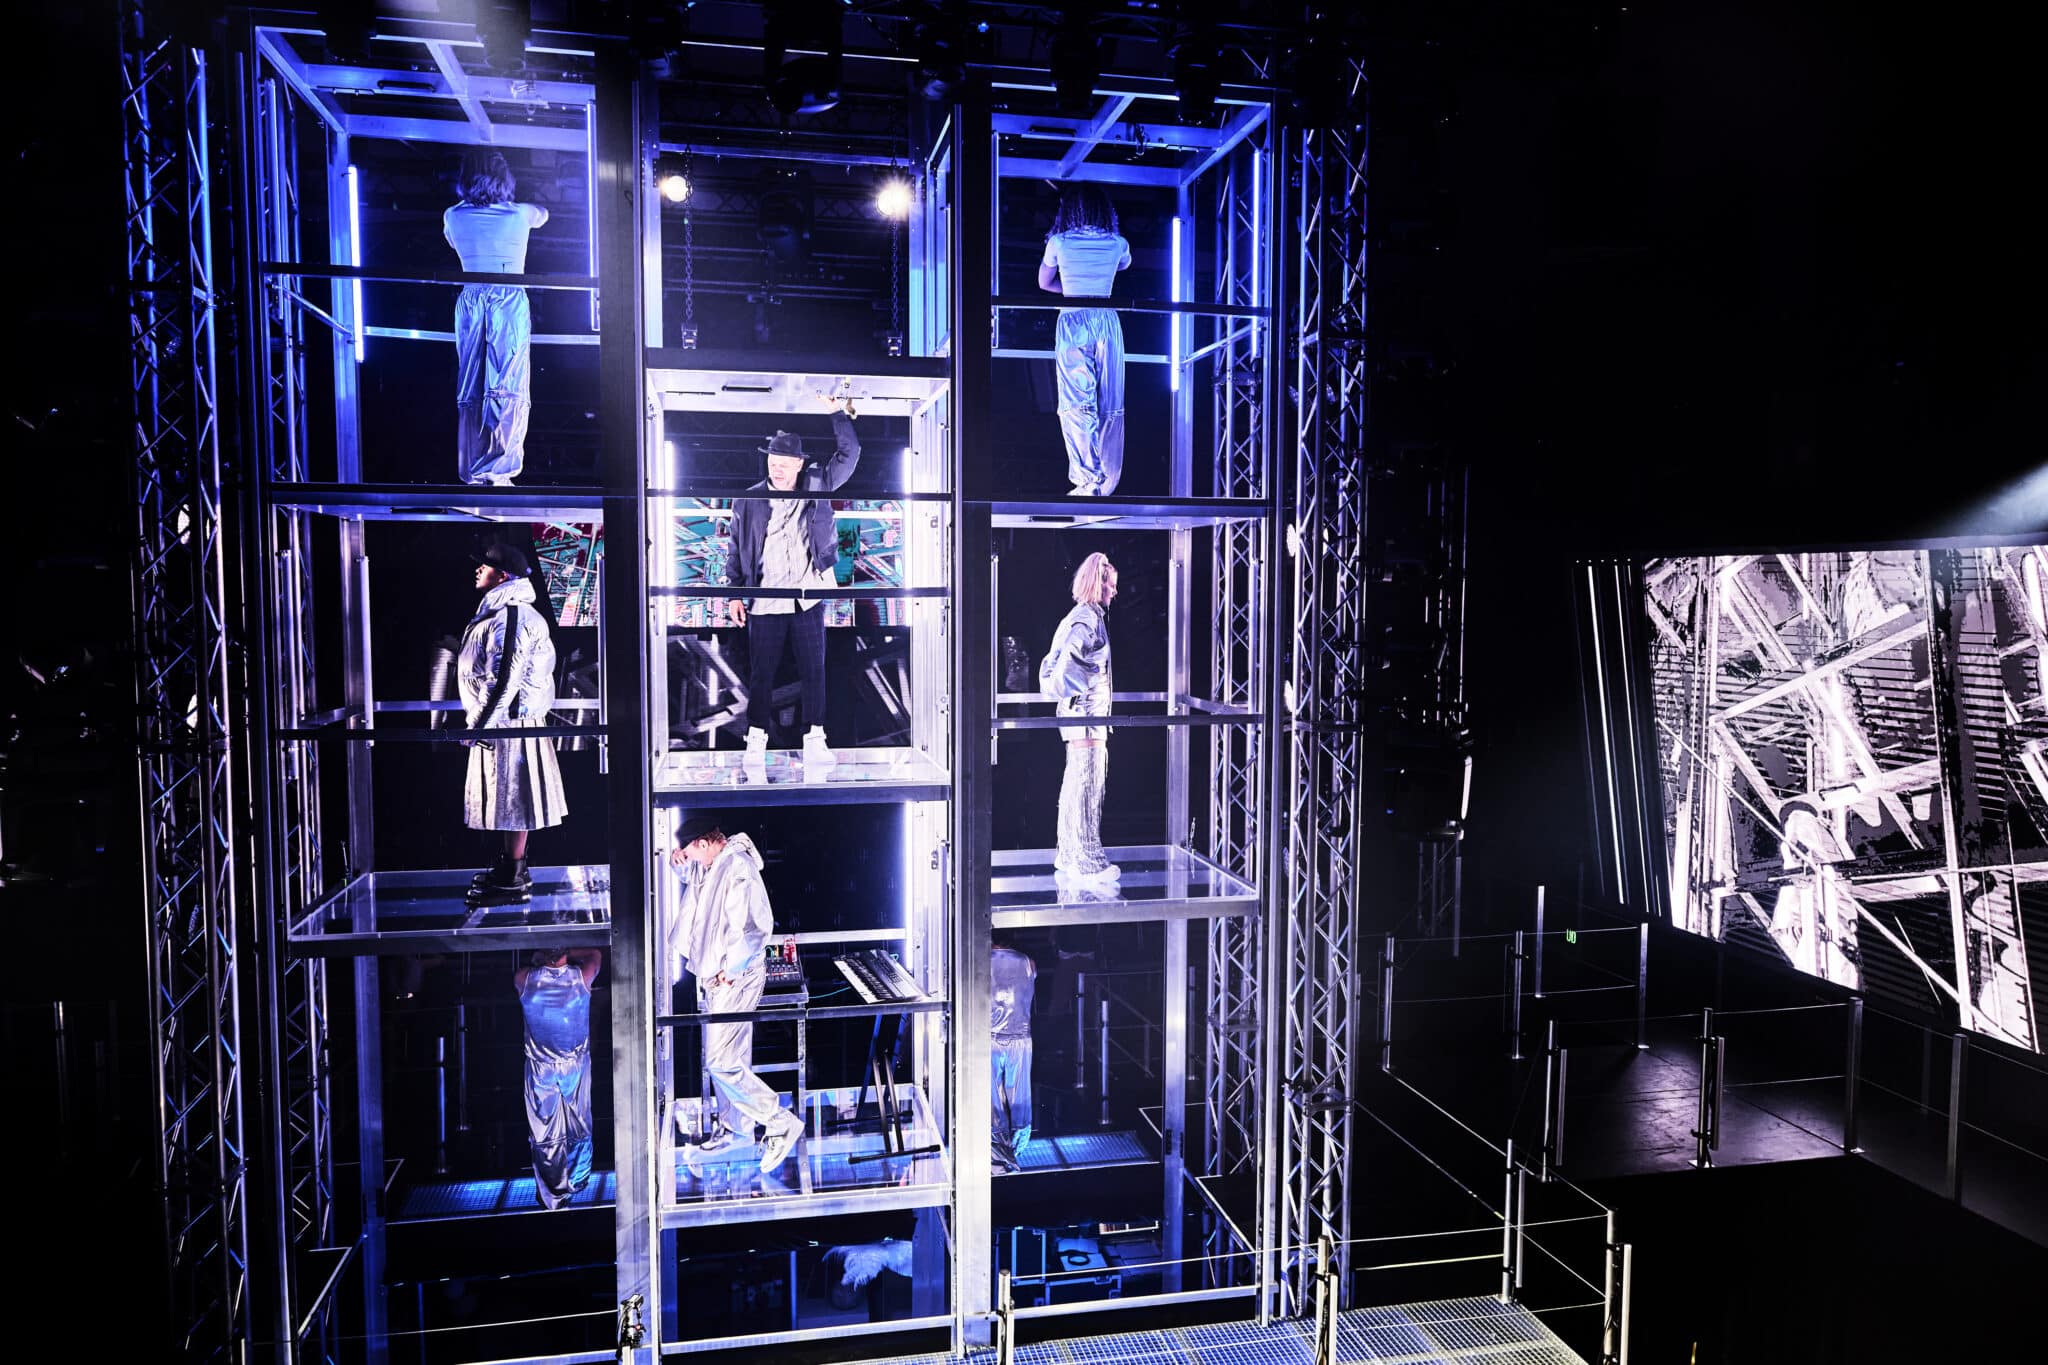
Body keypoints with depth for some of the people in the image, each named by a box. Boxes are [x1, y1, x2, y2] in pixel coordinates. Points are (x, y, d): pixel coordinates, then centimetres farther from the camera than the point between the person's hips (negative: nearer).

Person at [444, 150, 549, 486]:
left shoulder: (454, 217, 4)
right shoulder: (520, 214, -1)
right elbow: (543, 213, 24)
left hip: (470, 301, 3)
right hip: (510, 302, -3)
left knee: (470, 388, 8)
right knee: (508, 388, -5)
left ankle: (471, 474, 7)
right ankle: (496, 470, -13)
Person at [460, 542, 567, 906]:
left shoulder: (511, 617, -19)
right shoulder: (498, 611, 15)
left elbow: (505, 680, -23)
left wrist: (479, 726, -20)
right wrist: (478, 720, 23)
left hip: (509, 720, -10)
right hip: (503, 719, 10)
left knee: (512, 797, -4)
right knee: (507, 797, 16)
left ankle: (513, 882, 2)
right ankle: (510, 866, 27)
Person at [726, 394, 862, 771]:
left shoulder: (817, 487, 4)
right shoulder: (749, 501, 3)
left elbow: (849, 454, 3)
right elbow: (736, 549, 8)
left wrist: (839, 412, -3)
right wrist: (735, 593, 4)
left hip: (808, 600, 1)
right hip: (764, 603, 0)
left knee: (814, 671, 4)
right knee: (761, 674, 6)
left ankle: (814, 740, 13)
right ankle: (757, 739, 17)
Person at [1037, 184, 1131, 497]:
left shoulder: (1059, 242, -1)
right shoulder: (1117, 244, 5)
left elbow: (1044, 283, 13)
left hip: (1072, 323, -2)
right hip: (1108, 323, 3)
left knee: (1077, 404, -4)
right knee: (1110, 406, 6)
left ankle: (1089, 480, -15)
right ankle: (1108, 482, 9)